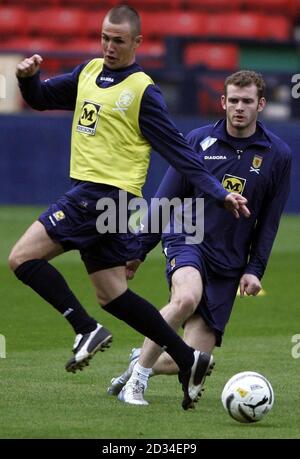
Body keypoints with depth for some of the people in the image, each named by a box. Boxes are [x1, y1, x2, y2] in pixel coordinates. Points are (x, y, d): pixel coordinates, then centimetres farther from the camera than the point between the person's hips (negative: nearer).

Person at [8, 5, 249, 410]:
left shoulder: (143, 91, -8)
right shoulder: (89, 72, 14)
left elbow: (178, 150, -7)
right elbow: (41, 99, 23)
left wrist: (219, 192, -12)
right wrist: (27, 78, 0)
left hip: (107, 193, -8)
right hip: (89, 192, 8)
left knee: (23, 258, -14)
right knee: (112, 294, 11)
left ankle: (87, 330, -10)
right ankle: (188, 360, 15)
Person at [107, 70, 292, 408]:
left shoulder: (277, 154, 1)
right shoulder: (198, 141, -1)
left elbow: (269, 220, 7)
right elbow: (166, 199, 5)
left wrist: (255, 270, 0)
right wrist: (138, 250, 4)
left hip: (229, 264, 2)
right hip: (188, 241, -2)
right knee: (187, 298, -37)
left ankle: (142, 363, 28)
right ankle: (138, 375, -19)